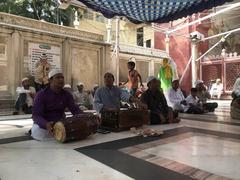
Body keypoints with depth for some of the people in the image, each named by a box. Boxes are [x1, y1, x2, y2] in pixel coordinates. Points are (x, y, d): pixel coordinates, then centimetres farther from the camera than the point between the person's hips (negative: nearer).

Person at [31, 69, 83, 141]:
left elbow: (75, 109, -9)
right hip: (43, 126, -4)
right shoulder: (41, 95, -13)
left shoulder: (66, 95, -1)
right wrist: (46, 124, -42)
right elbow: (36, 115, -20)